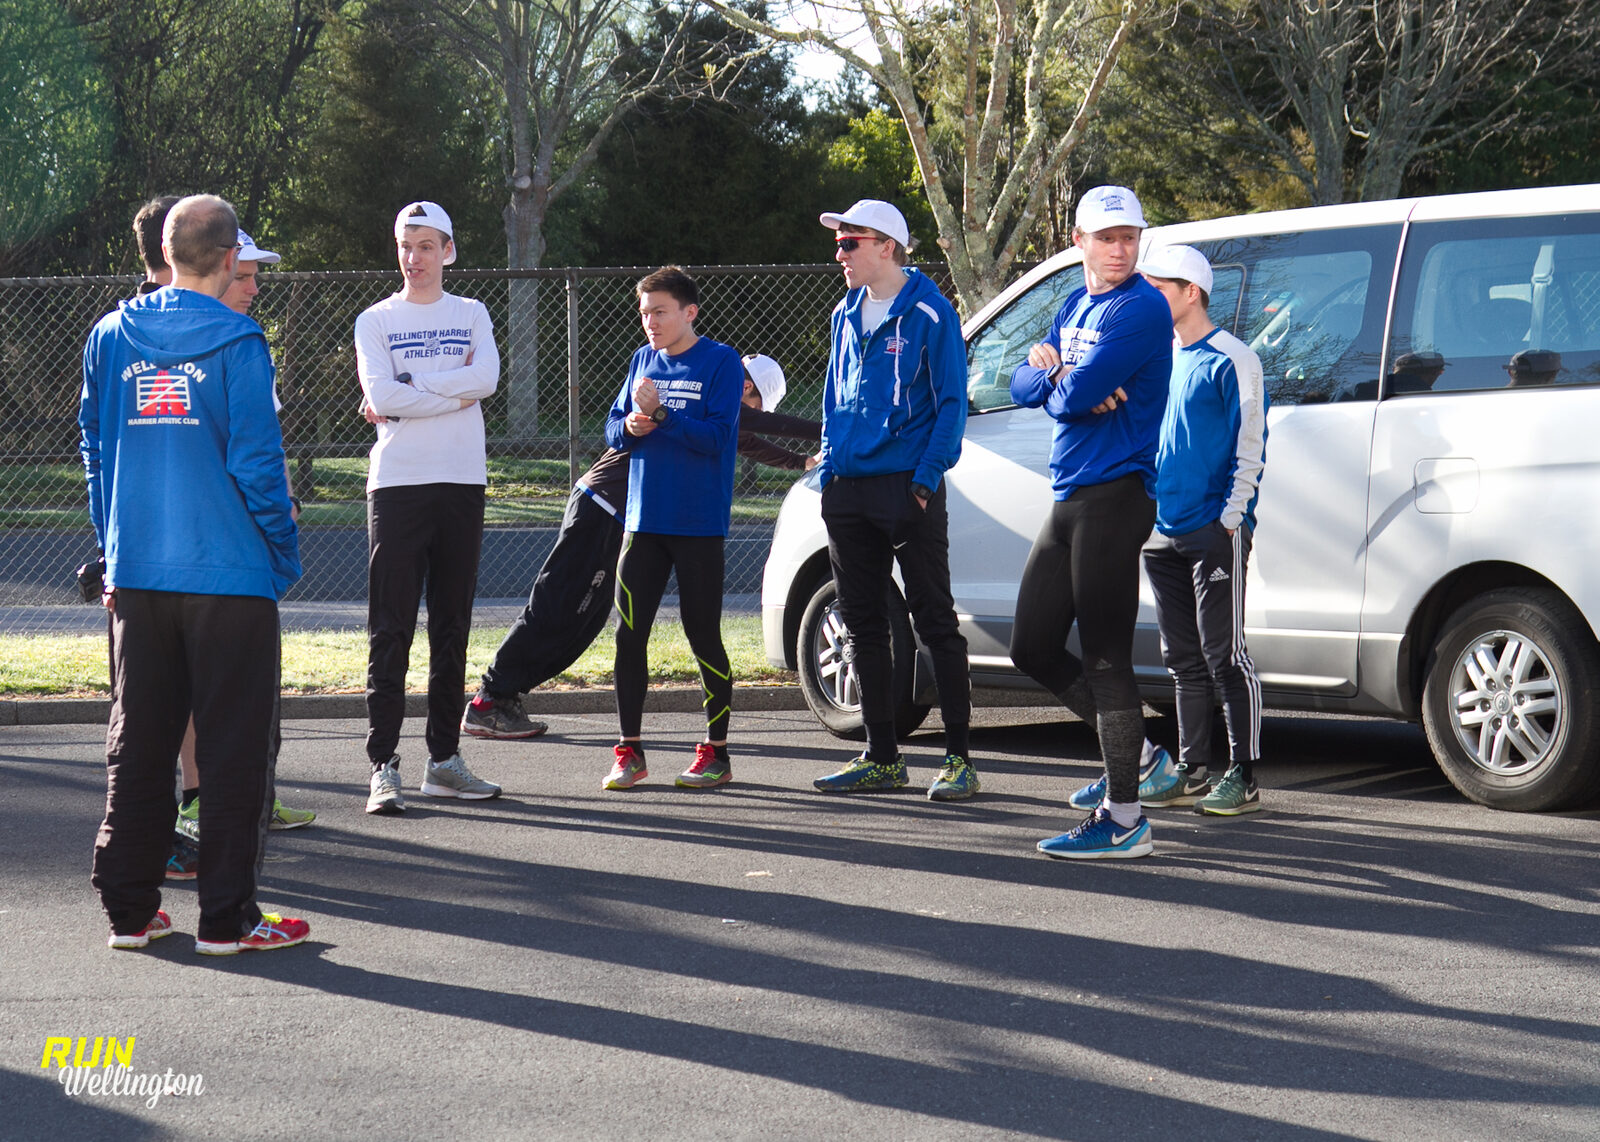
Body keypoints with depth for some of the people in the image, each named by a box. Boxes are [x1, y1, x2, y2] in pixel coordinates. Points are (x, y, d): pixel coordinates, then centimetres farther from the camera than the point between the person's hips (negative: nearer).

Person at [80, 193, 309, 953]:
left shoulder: (110, 337, 7)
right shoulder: (236, 342, -9)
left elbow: (94, 452, 12)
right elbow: (256, 459, -11)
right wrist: (283, 550, 1)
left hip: (136, 572, 5)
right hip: (231, 571, -5)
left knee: (138, 741, 12)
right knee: (234, 746, 2)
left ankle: (127, 908, 14)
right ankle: (227, 914, 3)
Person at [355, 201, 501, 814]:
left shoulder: (472, 315, 12)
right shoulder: (375, 320, 5)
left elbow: (487, 375, -8)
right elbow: (381, 395, -11)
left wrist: (408, 391, -12)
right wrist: (454, 394, -9)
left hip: (462, 486, 3)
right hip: (397, 484, -3)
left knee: (453, 626, 7)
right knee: (390, 630, -7)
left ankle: (444, 757, 15)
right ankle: (384, 764, -8)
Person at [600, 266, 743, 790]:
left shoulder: (721, 362, -5)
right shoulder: (643, 359, 11)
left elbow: (716, 436, -15)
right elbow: (613, 428, 14)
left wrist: (660, 414, -22)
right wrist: (630, 427, -8)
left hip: (699, 523, -5)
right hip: (644, 520, 5)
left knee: (703, 634, 0)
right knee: (629, 633, 2)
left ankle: (716, 752, 11)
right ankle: (629, 751, 10)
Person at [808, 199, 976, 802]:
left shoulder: (928, 313, -7)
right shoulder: (846, 315, 14)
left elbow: (951, 403, -8)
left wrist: (926, 479, -14)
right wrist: (830, 468, 11)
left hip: (908, 487, -7)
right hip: (849, 491, 7)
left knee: (934, 621, -4)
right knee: (863, 623, 10)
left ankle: (959, 758, 0)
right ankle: (881, 757, 18)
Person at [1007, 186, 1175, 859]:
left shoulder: (1140, 309, -12)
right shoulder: (1076, 307, 16)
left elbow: (1076, 394, -21)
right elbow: (1024, 386, 10)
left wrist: (1059, 383, 2)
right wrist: (1062, 380, -11)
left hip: (1113, 495, -9)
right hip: (1068, 500, 9)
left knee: (1104, 656, -8)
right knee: (1033, 648, 13)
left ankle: (1123, 818, -3)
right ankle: (1136, 755, 26)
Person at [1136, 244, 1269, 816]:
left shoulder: (1230, 360, -7)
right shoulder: (1160, 355, 14)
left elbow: (1249, 447, -10)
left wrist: (1230, 518, -15)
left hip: (1214, 533, -7)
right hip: (1163, 534, 7)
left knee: (1225, 657, -5)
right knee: (1183, 660, 11)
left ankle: (1243, 777, -1)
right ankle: (1191, 772, 17)